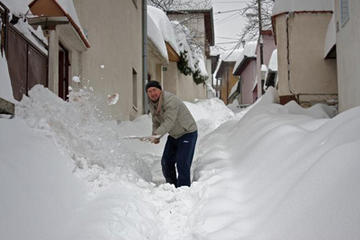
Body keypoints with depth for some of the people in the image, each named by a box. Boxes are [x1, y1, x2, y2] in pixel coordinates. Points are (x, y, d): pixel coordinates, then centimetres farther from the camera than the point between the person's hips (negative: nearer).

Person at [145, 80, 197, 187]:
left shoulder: (170, 100, -29)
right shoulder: (152, 104, 0)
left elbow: (169, 121, -37)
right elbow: (156, 122, 6)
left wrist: (157, 134, -46)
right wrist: (155, 136, -12)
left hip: (187, 133, -9)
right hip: (173, 135, 9)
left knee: (182, 163, -14)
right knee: (166, 162, 10)